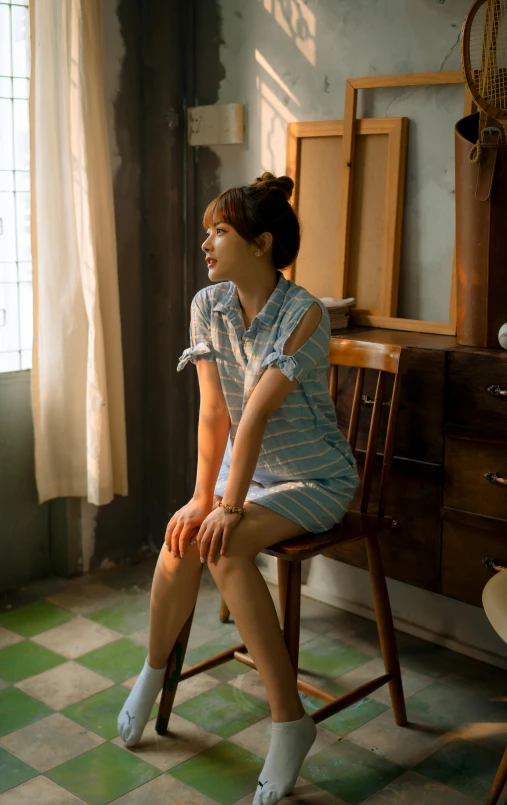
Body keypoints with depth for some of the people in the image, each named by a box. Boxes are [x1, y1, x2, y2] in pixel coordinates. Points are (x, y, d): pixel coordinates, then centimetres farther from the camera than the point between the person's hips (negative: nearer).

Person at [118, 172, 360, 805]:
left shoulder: (304, 314, -22)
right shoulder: (208, 305, -4)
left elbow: (257, 412, -27)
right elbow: (214, 412, -7)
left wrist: (229, 505, -28)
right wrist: (201, 498, -13)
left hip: (315, 477, -5)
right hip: (246, 465, 5)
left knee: (225, 547, -29)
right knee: (183, 538, -21)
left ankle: (289, 719, -18)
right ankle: (154, 671, 7)